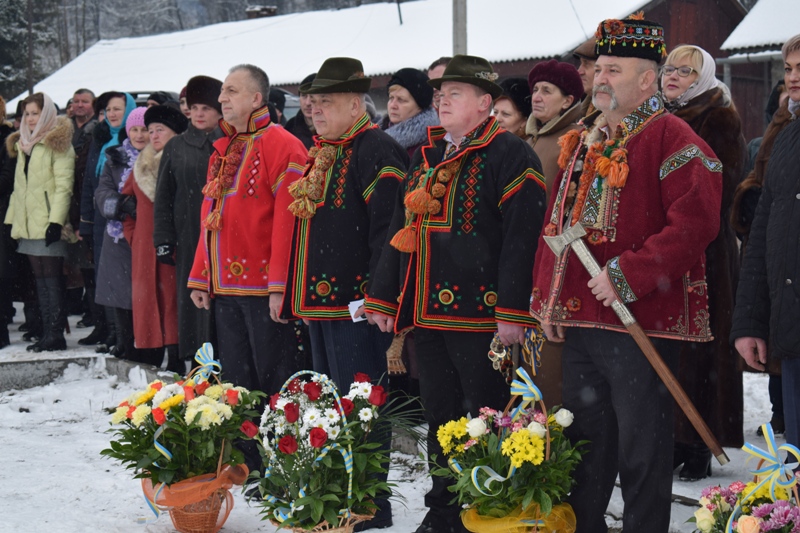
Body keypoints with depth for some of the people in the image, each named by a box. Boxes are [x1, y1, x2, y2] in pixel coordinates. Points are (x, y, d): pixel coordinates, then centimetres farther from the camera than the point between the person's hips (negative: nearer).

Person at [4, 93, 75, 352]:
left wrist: (56, 220, -20)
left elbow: (63, 186, -12)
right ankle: (47, 331, 11)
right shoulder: (22, 144, 19)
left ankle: (55, 334, -5)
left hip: (47, 223, -8)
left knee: (52, 278, -7)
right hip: (28, 223, 8)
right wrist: (12, 219, 15)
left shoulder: (57, 144, -5)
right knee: (40, 279, 8)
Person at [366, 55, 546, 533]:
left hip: (479, 312, -7)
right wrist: (383, 297, 15)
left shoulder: (509, 155, -8)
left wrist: (512, 312, -21)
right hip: (427, 313, 8)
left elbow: (522, 237, -15)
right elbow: (400, 228, 20)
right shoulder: (426, 156, 17)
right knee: (440, 416, 15)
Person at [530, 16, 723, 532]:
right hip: (579, 321, 8)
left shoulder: (671, 138, -9)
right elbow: (557, 224, 18)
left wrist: (628, 277, -22)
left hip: (642, 322, -8)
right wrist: (548, 300, 9)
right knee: (584, 441, 17)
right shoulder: (584, 143, 16)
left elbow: (695, 223, -20)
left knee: (641, 450, 1)